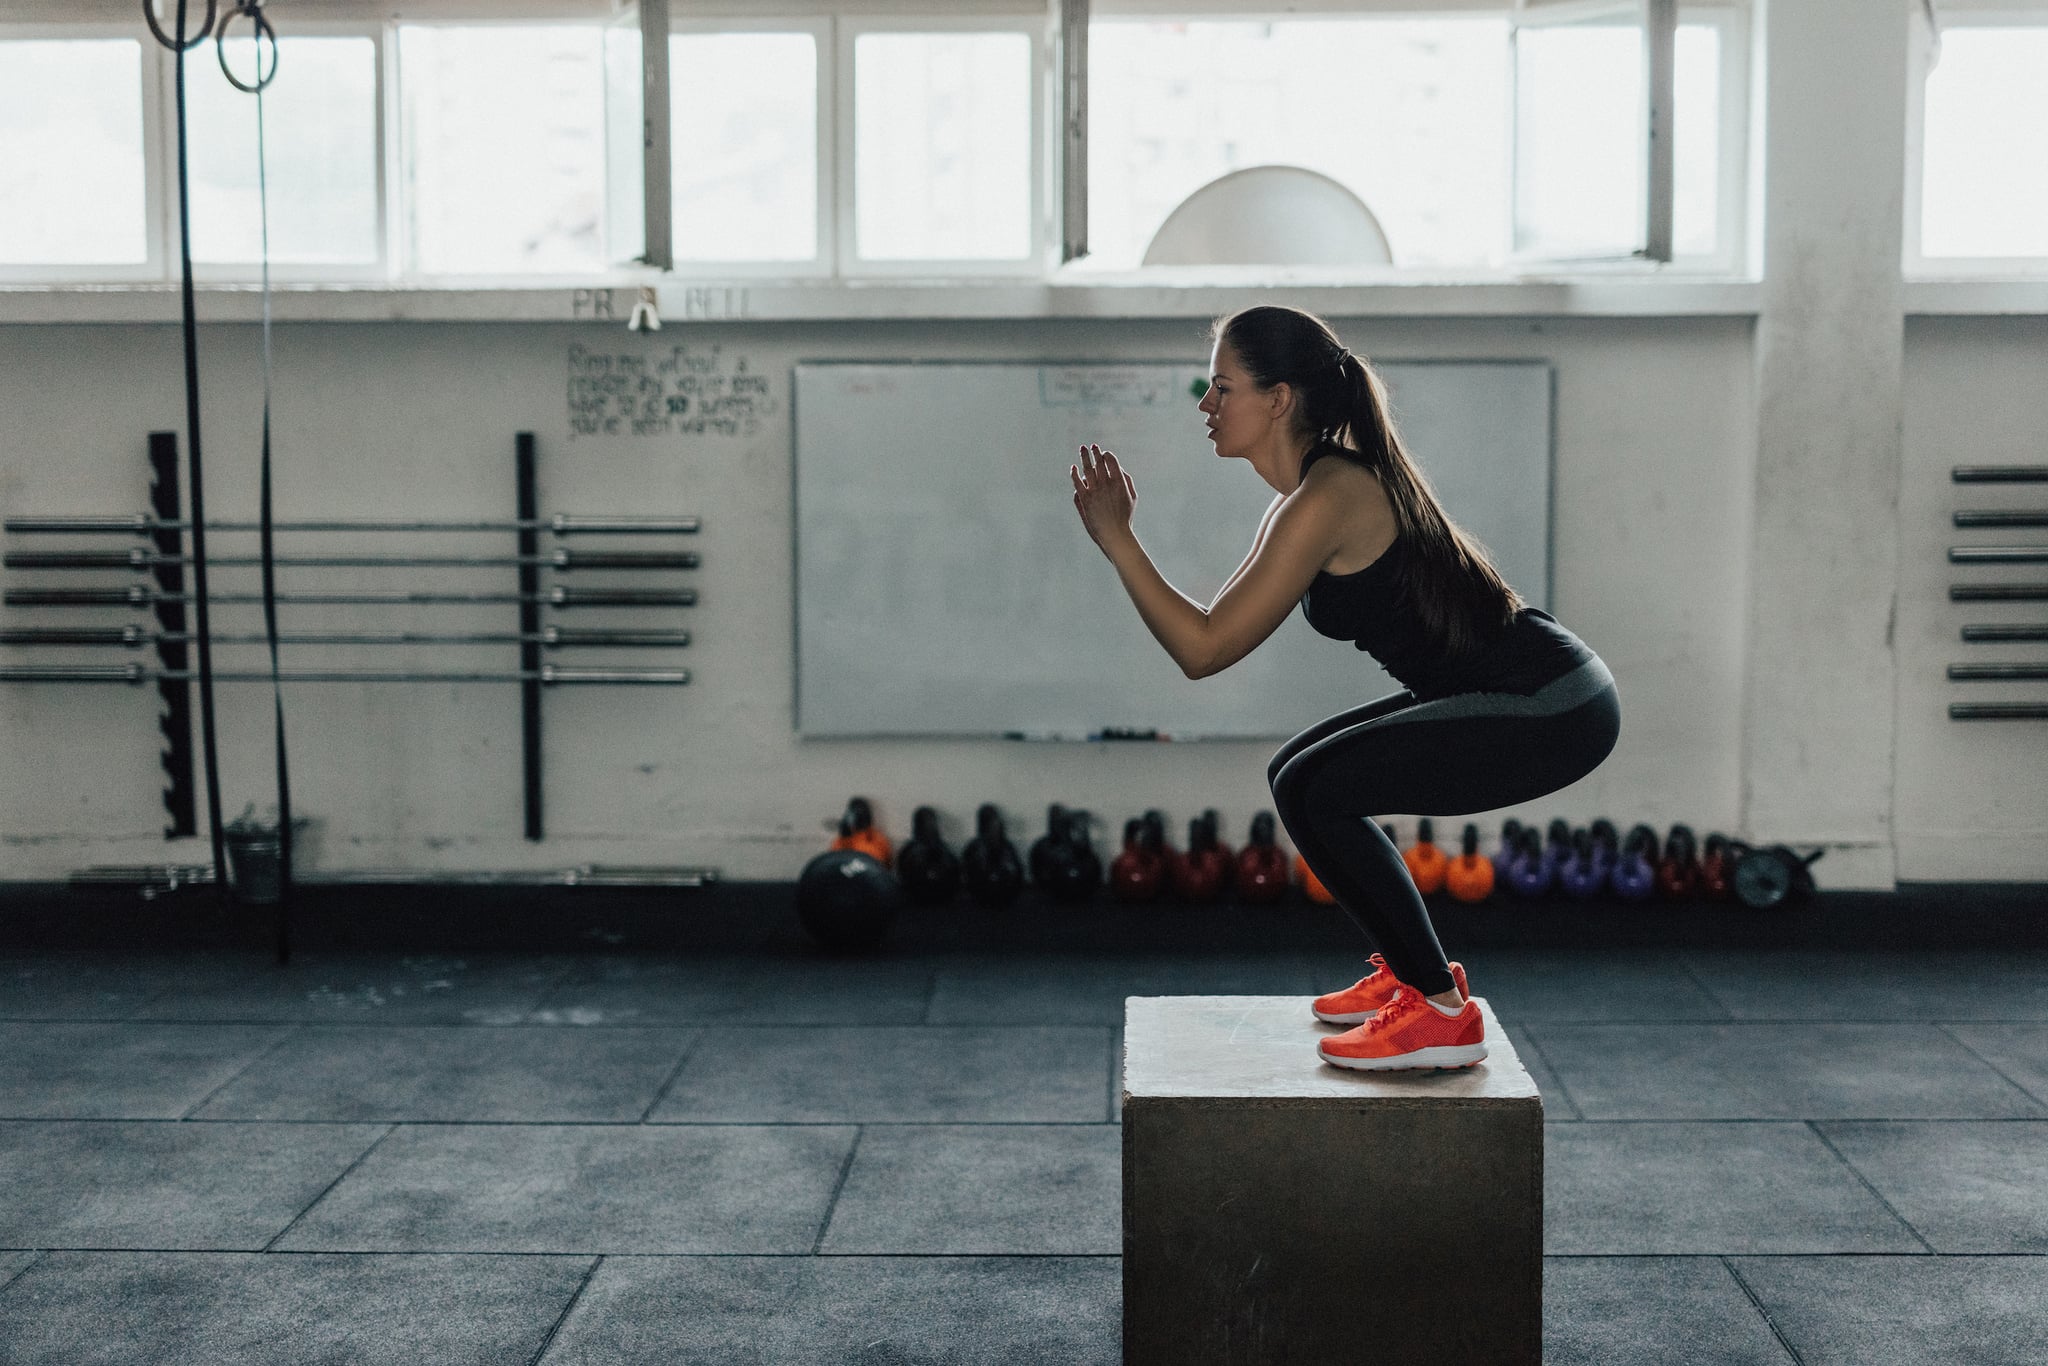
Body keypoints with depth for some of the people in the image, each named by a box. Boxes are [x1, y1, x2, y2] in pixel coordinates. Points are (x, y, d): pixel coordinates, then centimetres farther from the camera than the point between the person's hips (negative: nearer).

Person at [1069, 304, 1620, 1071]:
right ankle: (1413, 971, 23)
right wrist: (1120, 531, 12)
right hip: (1529, 692, 10)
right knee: (1299, 776, 13)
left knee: (1313, 791, -15)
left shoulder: (1324, 501, -19)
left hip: (1550, 710, -10)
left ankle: (1441, 1014, -6)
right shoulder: (1319, 483, 11)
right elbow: (1223, 623, 17)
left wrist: (1115, 539, -14)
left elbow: (1205, 649, -18)